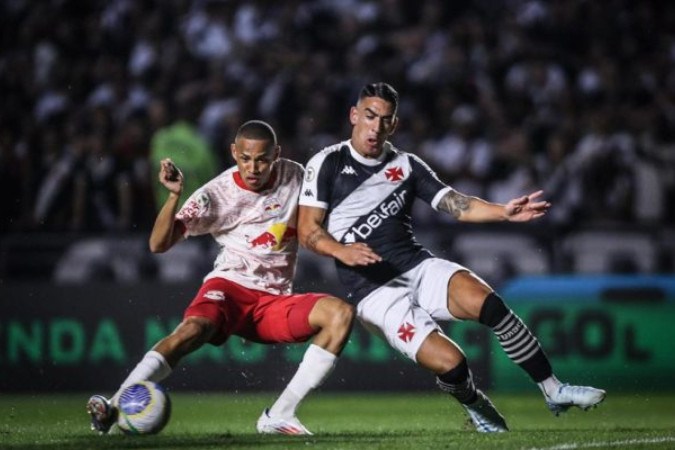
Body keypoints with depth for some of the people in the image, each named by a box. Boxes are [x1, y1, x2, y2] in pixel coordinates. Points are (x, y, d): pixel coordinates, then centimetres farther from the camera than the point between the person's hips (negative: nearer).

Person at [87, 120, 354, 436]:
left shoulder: (294, 177, 1)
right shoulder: (216, 194, -8)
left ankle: (279, 416, -23)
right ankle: (114, 408, -45)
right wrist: (174, 196, -27)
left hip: (275, 302, 3)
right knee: (194, 328, -36)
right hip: (230, 286, -3)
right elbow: (158, 245, -12)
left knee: (341, 313, -22)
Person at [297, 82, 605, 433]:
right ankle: (476, 408, 12)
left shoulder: (406, 165, 12)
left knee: (486, 302, -26)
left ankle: (554, 391, -16)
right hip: (374, 291, -4)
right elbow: (307, 230, -3)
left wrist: (504, 212, -15)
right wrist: (342, 251, -23)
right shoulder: (326, 164, 2)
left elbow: (457, 205, 3)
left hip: (418, 267, 4)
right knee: (449, 361, -22)